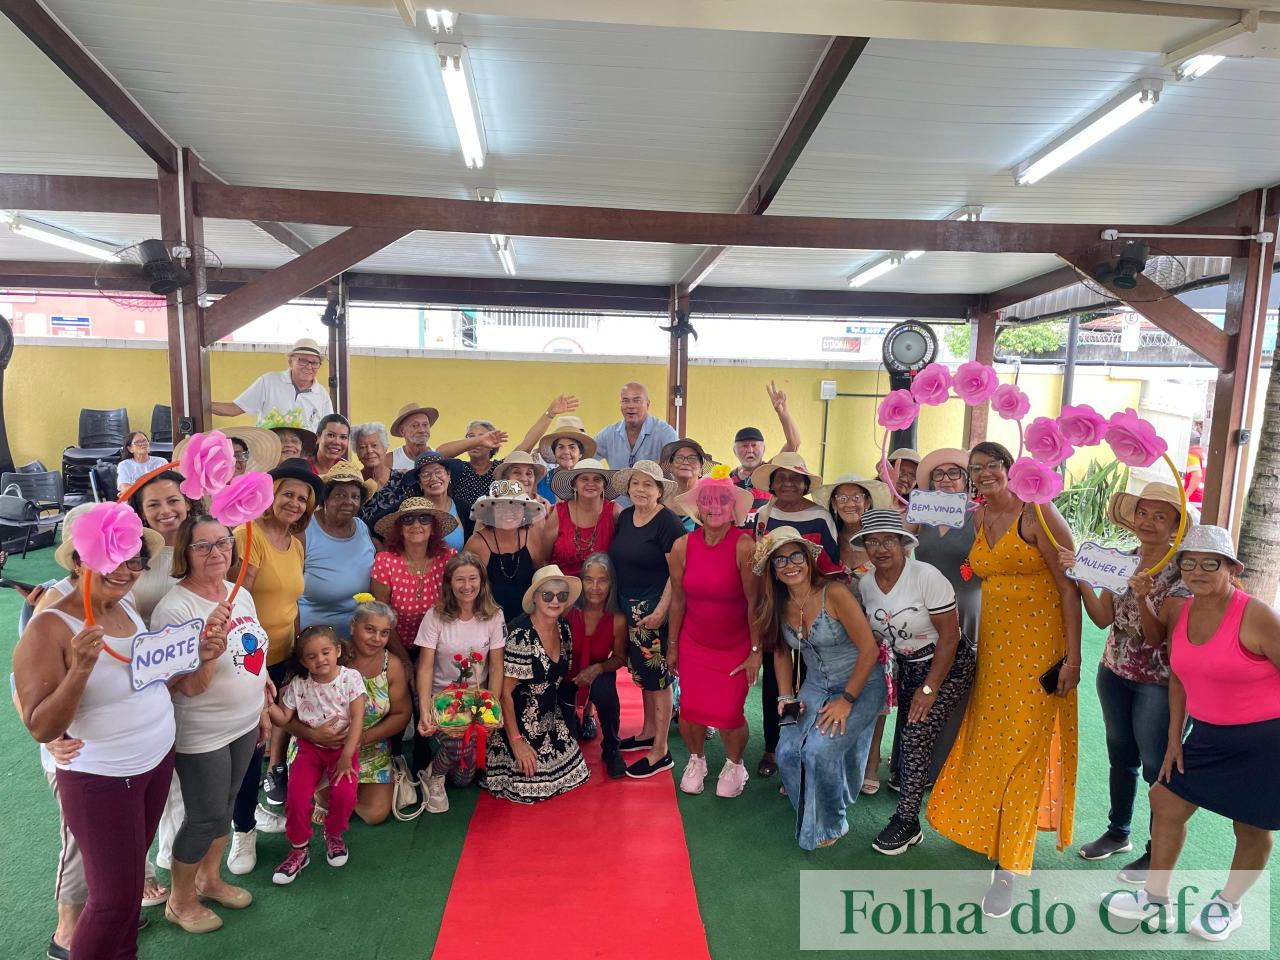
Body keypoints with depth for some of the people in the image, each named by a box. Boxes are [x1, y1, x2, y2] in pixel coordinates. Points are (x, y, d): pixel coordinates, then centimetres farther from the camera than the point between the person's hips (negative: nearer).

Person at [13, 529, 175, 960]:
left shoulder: (127, 608, -1)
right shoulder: (49, 628, -21)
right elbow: (41, 728, -22)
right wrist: (81, 668, -36)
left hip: (158, 760, 7)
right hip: (100, 779, -7)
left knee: (127, 872, 24)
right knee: (115, 895, 6)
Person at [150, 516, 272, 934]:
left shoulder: (241, 594, -1)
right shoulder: (174, 609, -23)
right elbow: (189, 687, -23)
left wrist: (262, 710, 16)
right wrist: (209, 650, -42)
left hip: (244, 725, 6)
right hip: (200, 735, -6)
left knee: (225, 805, 21)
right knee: (205, 817, 8)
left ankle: (210, 878, 43)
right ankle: (180, 901, 33)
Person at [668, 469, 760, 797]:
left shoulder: (744, 546, -19)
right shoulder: (682, 546, -8)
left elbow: (754, 602, -15)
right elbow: (678, 600, 0)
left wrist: (756, 651, -12)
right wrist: (672, 646, 6)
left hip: (736, 645, -3)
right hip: (693, 643, 3)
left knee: (729, 714, -5)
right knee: (690, 708, 3)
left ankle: (734, 765, 29)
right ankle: (696, 760, 36)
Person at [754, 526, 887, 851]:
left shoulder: (834, 594, -22)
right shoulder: (778, 605, -4)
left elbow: (869, 649, -19)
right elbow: (782, 652, 10)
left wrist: (847, 700, -17)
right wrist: (786, 696, -1)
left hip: (860, 684, -5)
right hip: (815, 686, 5)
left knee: (820, 748, -21)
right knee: (788, 751, -11)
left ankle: (830, 824, 8)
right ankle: (809, 808, 20)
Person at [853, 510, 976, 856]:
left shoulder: (926, 577, -22)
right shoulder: (865, 584, -4)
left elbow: (949, 636, -20)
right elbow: (872, 631, 11)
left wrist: (929, 688, -19)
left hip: (948, 666, -6)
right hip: (906, 666, 6)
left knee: (916, 734, -13)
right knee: (909, 733, 11)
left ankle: (907, 822, -1)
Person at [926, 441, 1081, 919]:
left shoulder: (1039, 513, -12)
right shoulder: (976, 519, 7)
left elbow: (1070, 584, -12)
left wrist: (1073, 654, -15)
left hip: (1040, 644, -6)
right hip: (993, 643, 6)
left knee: (1022, 748, -1)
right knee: (987, 743, 16)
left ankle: (1009, 867, 10)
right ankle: (990, 829, 39)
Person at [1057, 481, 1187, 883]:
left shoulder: (1182, 571, -14)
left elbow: (1159, 634, -17)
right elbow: (1102, 618, -7)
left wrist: (1142, 598, -34)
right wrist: (1079, 575, -17)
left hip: (1158, 682, -5)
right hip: (1114, 672, 5)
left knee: (1156, 766, 6)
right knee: (1120, 756, 19)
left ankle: (1158, 853, 24)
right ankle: (1118, 832, 36)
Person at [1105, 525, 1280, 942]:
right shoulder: (1179, 612, -3)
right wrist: (1175, 737, 8)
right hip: (1207, 735, 6)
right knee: (1166, 804, 10)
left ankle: (1228, 904, 36)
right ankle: (1155, 896, 28)